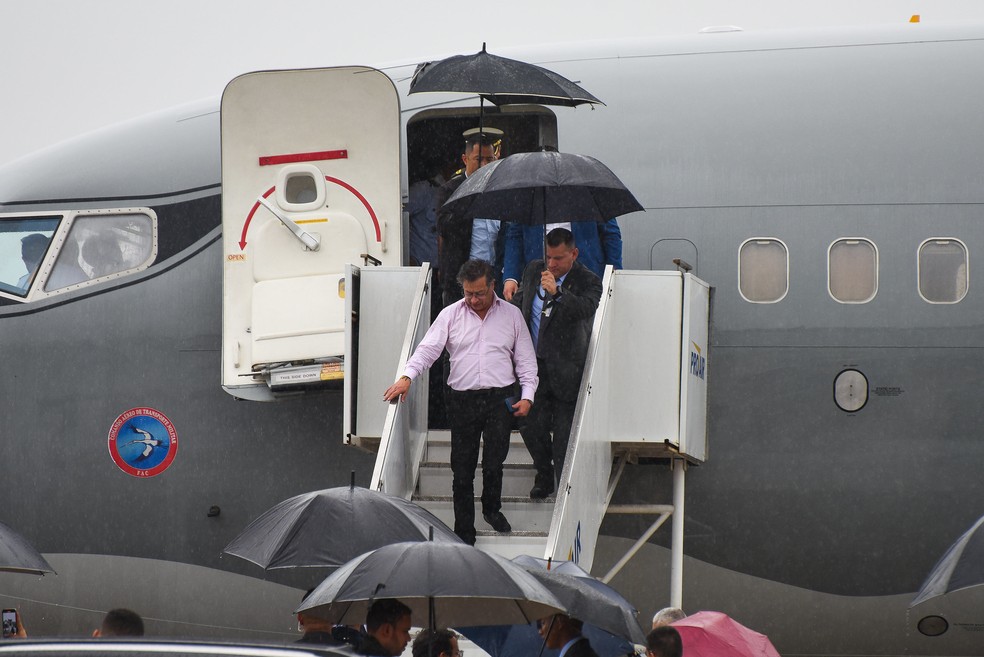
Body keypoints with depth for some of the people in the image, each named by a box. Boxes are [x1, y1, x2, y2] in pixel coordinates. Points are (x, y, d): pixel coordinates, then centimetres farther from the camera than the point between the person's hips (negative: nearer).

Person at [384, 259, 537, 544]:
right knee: (462, 470, 2)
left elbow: (526, 360, 11)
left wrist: (527, 395, -1)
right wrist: (407, 377, -21)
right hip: (462, 400, 0)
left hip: (500, 398, 0)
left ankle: (492, 508, 26)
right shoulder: (451, 315, 6)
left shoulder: (511, 315, 8)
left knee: (494, 463, -5)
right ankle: (464, 535, 10)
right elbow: (429, 347, -5)